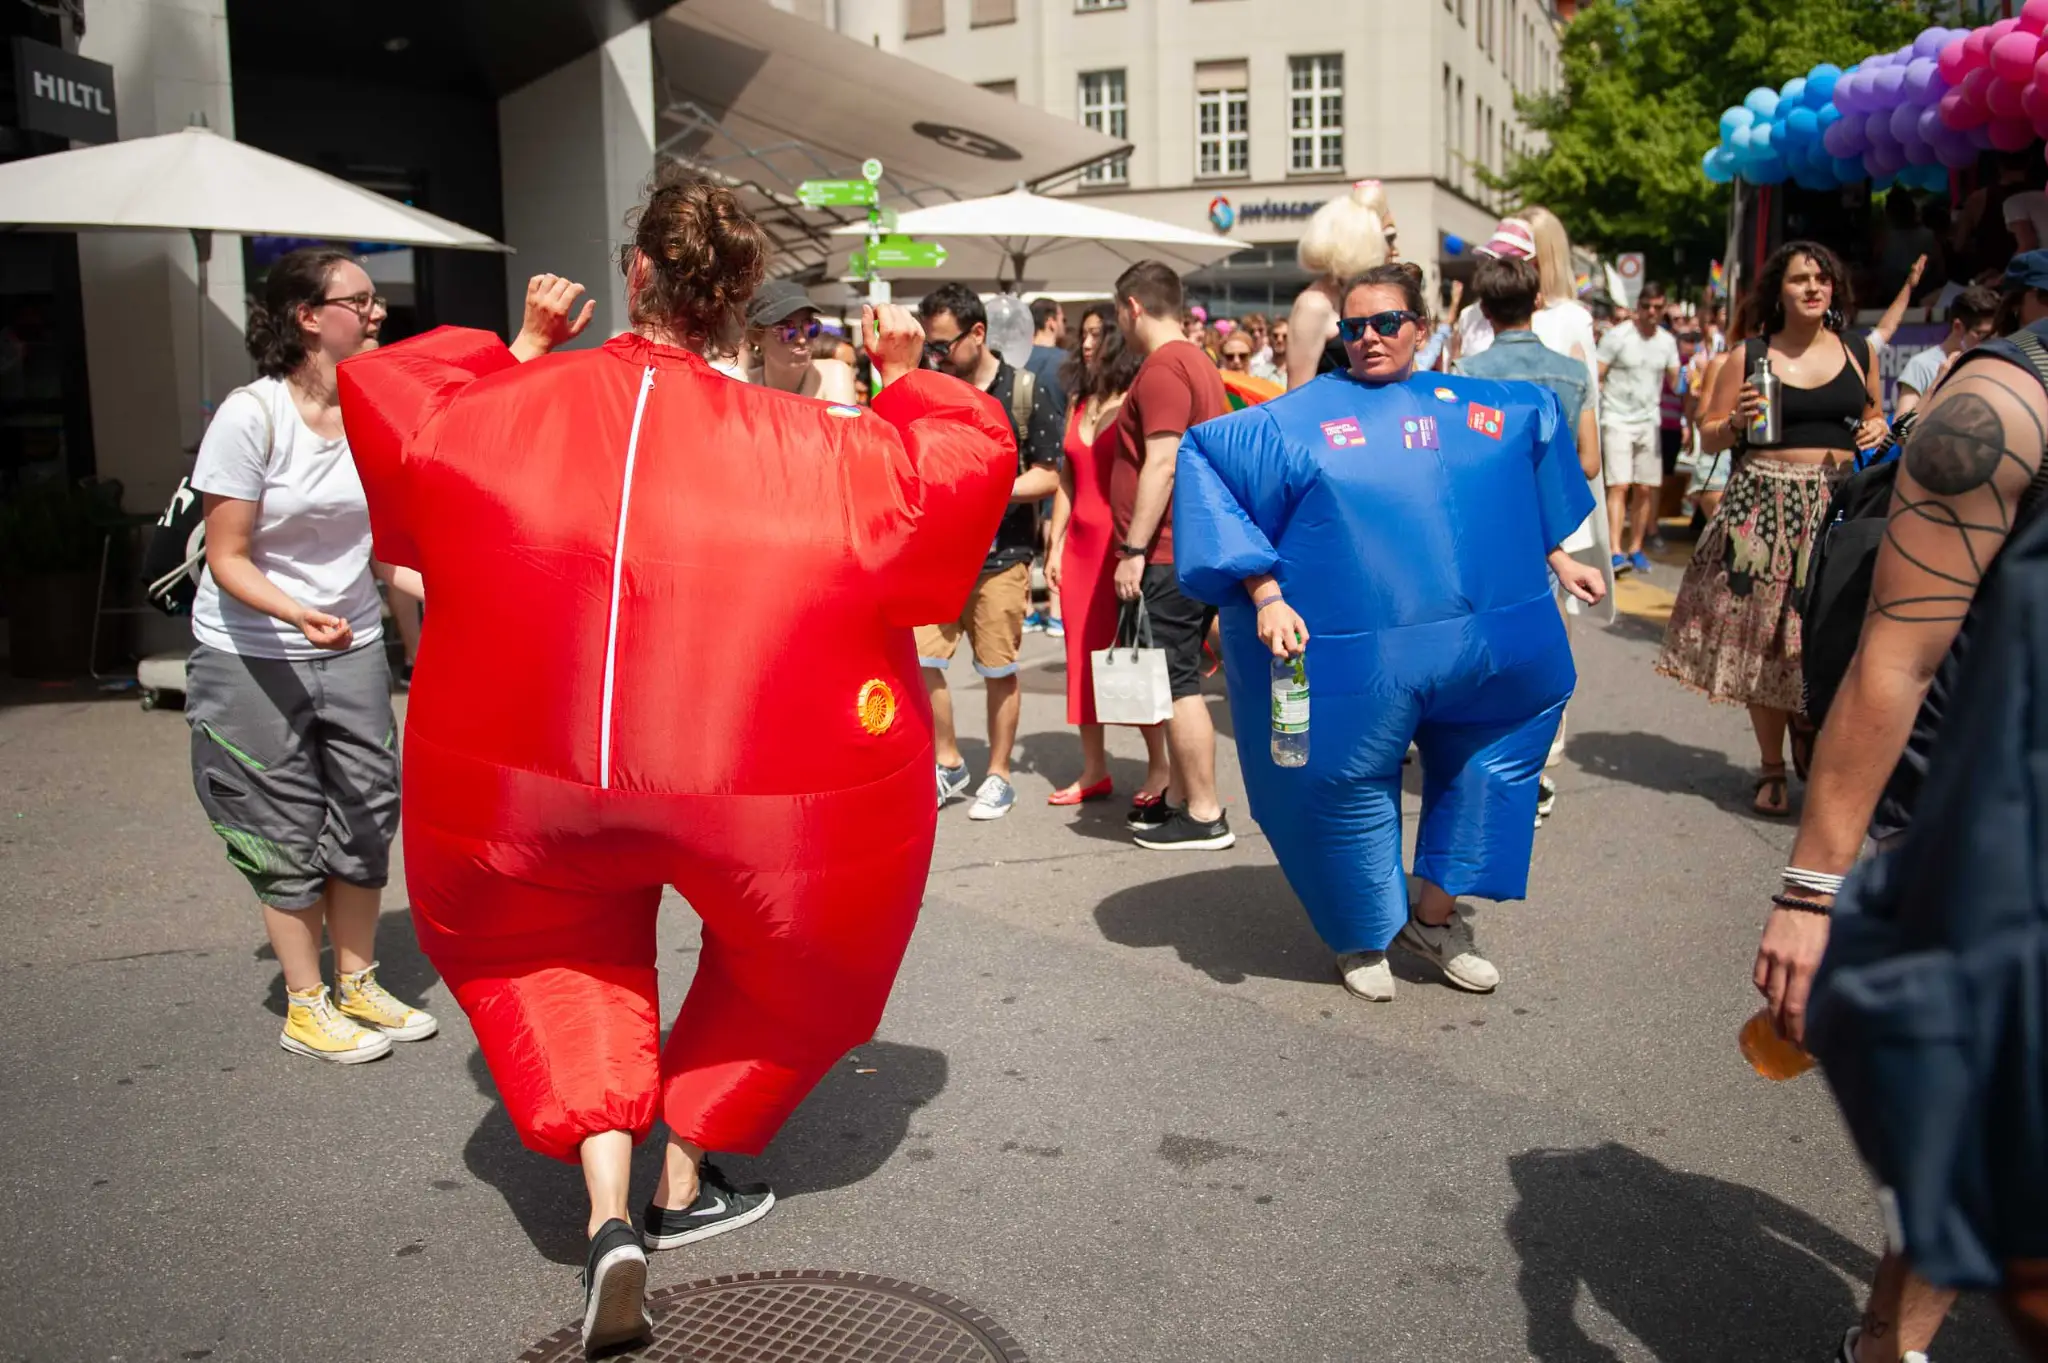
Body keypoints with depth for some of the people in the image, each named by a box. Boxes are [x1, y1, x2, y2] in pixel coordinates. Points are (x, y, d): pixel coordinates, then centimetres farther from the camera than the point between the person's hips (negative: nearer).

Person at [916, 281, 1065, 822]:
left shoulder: (1024, 392, -5)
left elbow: (1048, 476, -5)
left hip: (1001, 556, -3)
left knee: (999, 670, 5)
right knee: (920, 660, 0)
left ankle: (998, 777, 20)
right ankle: (948, 764, 19)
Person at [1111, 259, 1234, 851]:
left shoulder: (1162, 368, -13)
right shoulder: (1199, 363, 17)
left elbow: (1161, 464, -21)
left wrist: (1133, 550, -19)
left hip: (1167, 556, -10)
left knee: (1179, 684, -6)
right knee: (1179, 681, 15)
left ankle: (1205, 817, -1)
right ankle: (1180, 799, 22)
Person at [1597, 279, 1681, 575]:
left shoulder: (1667, 341, 7)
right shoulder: (1617, 336, -7)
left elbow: (1675, 382, 11)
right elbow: (1596, 379, -7)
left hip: (1649, 422, 5)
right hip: (1617, 420, -5)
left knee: (1645, 489, 5)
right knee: (1619, 486, -13)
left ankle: (1635, 548, 15)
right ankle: (1616, 552, -16)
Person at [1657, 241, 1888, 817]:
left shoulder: (1858, 353, 10)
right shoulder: (1748, 356, 3)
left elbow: (1873, 417, 24)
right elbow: (1709, 436, 7)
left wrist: (1878, 431, 1)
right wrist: (1738, 422, -13)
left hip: (1840, 506, 2)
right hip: (1763, 505, -2)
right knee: (1764, 635, 1)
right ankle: (1771, 768, 14)